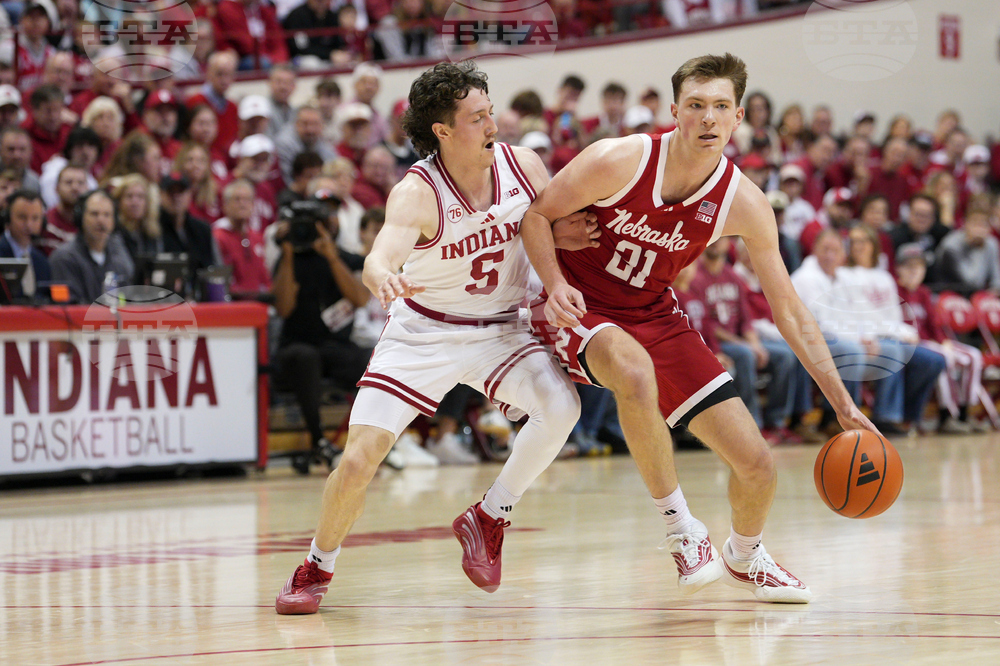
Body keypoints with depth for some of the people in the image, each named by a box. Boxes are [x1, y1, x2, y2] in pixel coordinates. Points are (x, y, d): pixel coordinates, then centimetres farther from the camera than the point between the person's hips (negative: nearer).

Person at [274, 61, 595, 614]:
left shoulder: (523, 166, -12)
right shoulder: (416, 194, -24)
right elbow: (380, 257, -42)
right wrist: (384, 278, -66)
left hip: (500, 331, 3)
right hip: (423, 333, -3)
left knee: (560, 405, -26)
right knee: (358, 459, -11)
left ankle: (488, 518, -5)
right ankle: (316, 569, 16)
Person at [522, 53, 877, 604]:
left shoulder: (744, 204, -12)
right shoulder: (619, 161, -22)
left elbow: (790, 312, -5)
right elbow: (536, 215, -9)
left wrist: (843, 405, -8)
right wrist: (556, 285, -27)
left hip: (655, 317, 4)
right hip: (580, 311, -4)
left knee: (756, 463, -2)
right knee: (635, 371, -41)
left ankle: (744, 559, 33)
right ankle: (681, 529, -22)